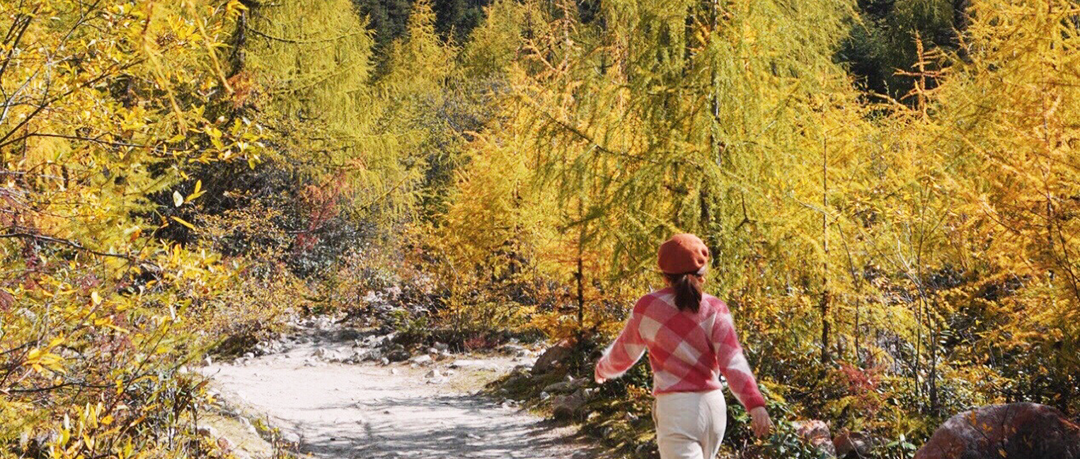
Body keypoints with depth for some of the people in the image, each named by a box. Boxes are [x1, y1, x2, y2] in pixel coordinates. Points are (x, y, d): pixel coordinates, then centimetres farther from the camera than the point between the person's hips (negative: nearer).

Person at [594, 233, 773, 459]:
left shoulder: (647, 307, -3)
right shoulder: (715, 309, -1)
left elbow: (622, 355, 9)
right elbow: (732, 360, -13)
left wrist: (602, 369, 30)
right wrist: (755, 403, -20)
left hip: (676, 407, -4)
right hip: (714, 405, 4)